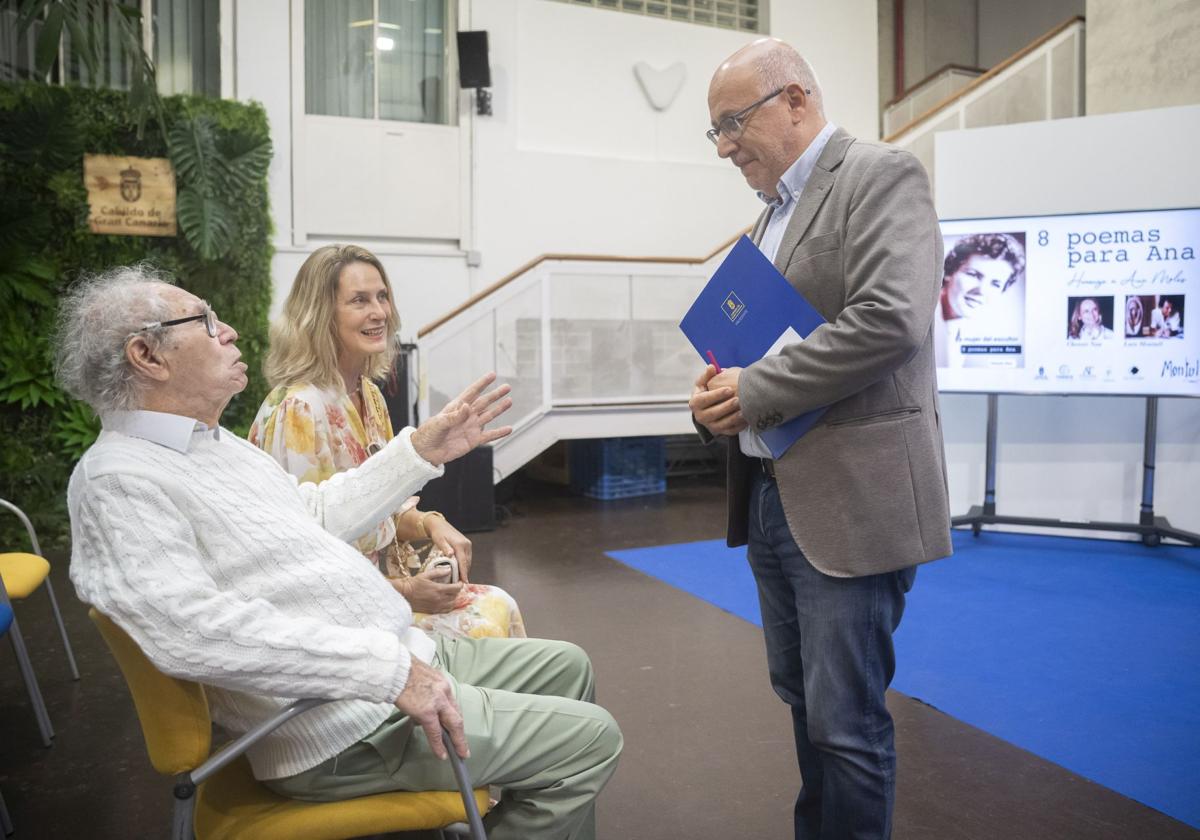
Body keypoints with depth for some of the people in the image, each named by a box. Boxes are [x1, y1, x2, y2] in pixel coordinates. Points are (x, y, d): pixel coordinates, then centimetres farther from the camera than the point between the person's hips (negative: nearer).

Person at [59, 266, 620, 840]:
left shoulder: (213, 443, 12)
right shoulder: (118, 477, -19)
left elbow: (318, 513, 19)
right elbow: (195, 630, -32)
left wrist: (421, 451, 13)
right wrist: (389, 669, -32)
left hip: (398, 659, 10)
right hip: (346, 727, -10)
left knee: (564, 666, 18)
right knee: (588, 738, -9)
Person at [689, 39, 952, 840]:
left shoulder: (881, 175, -8)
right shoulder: (777, 205, 18)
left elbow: (890, 319, -22)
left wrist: (754, 391, -17)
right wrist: (723, 389, 2)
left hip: (851, 497, -8)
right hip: (772, 493, 9)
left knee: (846, 718, 0)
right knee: (803, 696, 19)